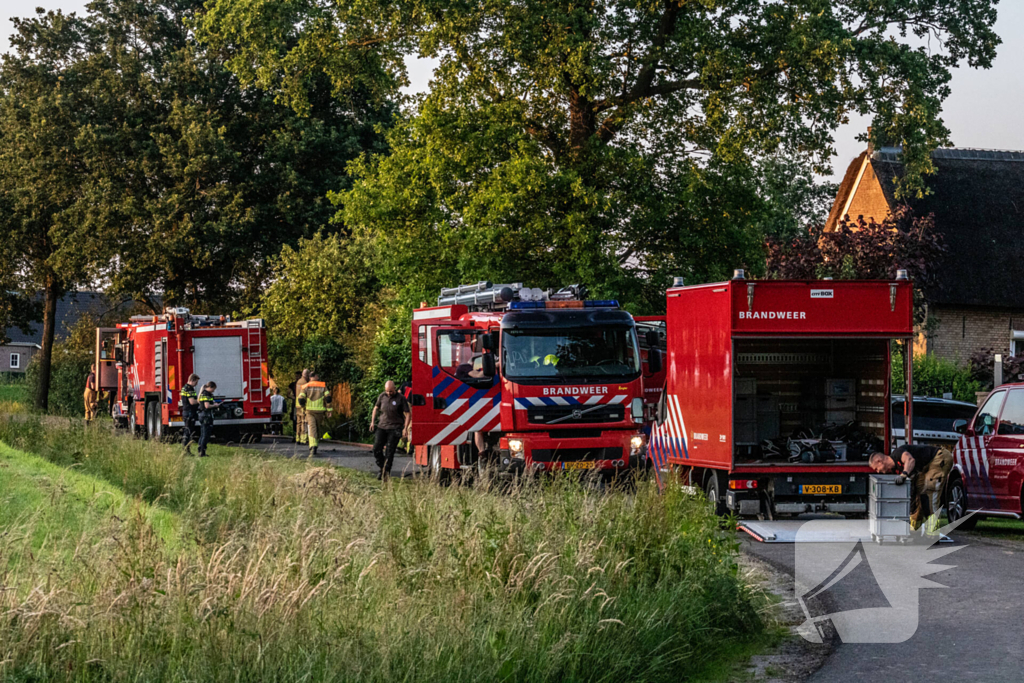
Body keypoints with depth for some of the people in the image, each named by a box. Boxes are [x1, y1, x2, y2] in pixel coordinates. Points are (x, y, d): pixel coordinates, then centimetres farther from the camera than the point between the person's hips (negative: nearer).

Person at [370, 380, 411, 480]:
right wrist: (372, 421, 16)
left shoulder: (401, 398, -6)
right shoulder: (382, 396, 5)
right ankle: (382, 468, 17)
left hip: (395, 428, -4)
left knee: (389, 452, -7)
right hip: (382, 427, 4)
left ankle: (386, 473, -1)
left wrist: (405, 428, -13)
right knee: (376, 449, -4)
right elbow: (376, 408, 23)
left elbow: (408, 414, -5)